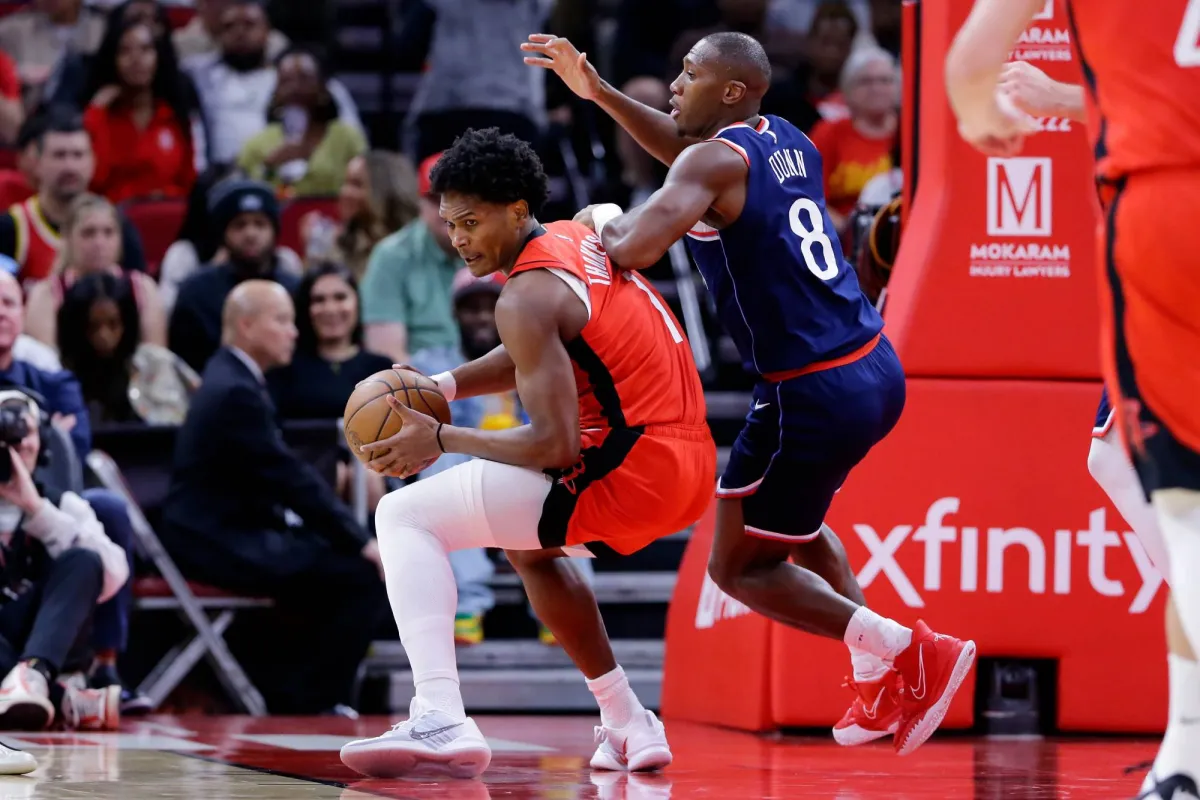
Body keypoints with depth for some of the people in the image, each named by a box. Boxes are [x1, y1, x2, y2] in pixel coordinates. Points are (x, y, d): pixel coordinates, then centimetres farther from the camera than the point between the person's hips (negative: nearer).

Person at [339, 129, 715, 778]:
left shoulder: (527, 296, -14)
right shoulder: (576, 237, 14)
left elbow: (554, 446, -19)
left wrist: (441, 440, -9)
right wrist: (442, 386, 16)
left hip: (628, 473, -9)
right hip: (690, 463, 9)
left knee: (405, 517, -6)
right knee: (529, 542, 37)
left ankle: (440, 719, -23)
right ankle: (627, 726, 32)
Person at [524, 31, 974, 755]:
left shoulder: (715, 160, -13)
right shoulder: (788, 140, 12)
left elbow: (634, 251, -26)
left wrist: (603, 221, -3)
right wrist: (598, 92, 26)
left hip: (814, 396, -9)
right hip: (878, 371, 9)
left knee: (740, 566, 8)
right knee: (792, 522, 32)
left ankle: (908, 650, -4)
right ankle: (882, 689, 24)